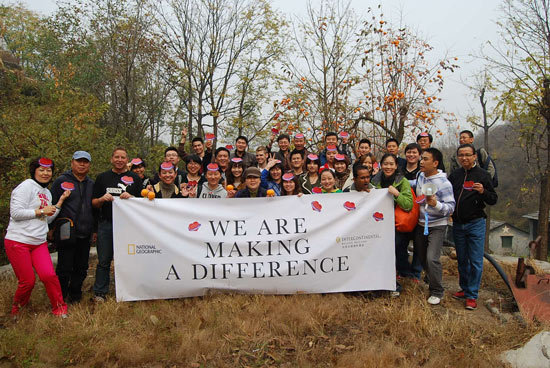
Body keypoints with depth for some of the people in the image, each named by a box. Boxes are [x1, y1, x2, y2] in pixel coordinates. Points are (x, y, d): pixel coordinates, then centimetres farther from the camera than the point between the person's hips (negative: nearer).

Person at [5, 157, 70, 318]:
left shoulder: (47, 193, 18)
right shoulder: (26, 186, -7)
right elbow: (16, 213, -15)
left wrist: (61, 200, 14)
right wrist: (41, 211, -11)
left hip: (39, 243, 6)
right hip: (18, 241, -6)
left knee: (49, 275, -11)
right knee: (28, 281, -2)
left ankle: (60, 309, 4)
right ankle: (16, 309, 27)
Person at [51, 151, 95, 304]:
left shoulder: (91, 184, 13)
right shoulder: (61, 181, -1)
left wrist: (95, 229, 14)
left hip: (85, 235, 5)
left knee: (81, 268, 11)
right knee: (64, 268, -1)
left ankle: (75, 295, 27)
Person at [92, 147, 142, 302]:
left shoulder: (135, 178, 10)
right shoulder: (102, 177, 12)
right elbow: (94, 203, 12)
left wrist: (130, 197, -12)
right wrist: (102, 199, -10)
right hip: (106, 224, 0)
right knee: (104, 260, 3)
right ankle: (100, 293, 12)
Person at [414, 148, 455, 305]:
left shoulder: (444, 183, -19)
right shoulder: (420, 176, 2)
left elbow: (451, 207, -19)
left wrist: (435, 204, -35)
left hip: (437, 226, -7)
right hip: (421, 224, 7)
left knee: (432, 258, -13)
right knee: (422, 257, 15)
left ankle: (437, 292, 6)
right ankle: (431, 279, 39)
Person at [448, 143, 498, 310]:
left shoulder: (482, 175, -5)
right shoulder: (454, 175, 7)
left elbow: (494, 199, -6)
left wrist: (483, 192, -25)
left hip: (475, 223, -4)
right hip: (458, 224, 4)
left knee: (475, 261, -1)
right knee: (462, 259, 14)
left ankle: (472, 295, 8)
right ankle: (465, 289, 28)